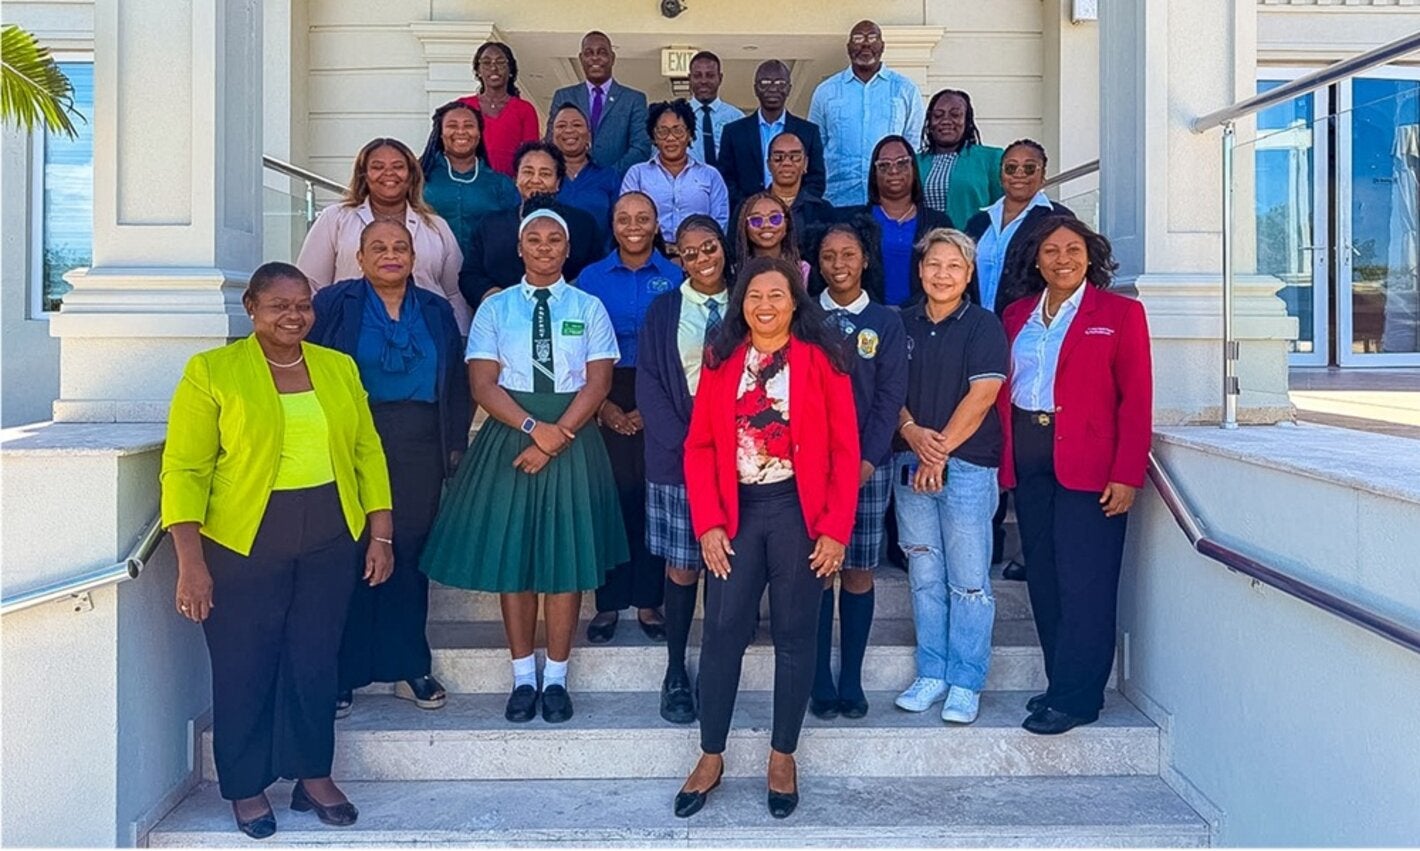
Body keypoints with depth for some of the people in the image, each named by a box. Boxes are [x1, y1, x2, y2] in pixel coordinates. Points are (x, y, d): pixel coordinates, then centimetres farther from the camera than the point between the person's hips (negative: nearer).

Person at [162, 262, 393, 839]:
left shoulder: (339, 367, 9)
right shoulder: (211, 371, -3)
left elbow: (367, 452, 10)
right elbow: (184, 468, -6)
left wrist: (380, 534, 5)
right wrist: (191, 560, -13)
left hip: (331, 540, 3)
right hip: (243, 544, -3)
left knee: (316, 661, 9)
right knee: (244, 667, 7)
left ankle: (313, 776, 25)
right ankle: (247, 788, 24)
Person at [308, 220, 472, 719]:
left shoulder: (436, 312, 13)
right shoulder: (334, 304, 3)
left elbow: (456, 383, 14)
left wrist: (456, 444, 7)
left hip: (420, 450, 3)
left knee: (409, 554, 6)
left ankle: (409, 667, 17)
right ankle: (342, 673, 10)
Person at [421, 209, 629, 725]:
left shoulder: (589, 308, 6)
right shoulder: (494, 309, 6)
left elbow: (598, 382, -3)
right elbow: (482, 383, -2)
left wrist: (558, 434, -16)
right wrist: (533, 427, -16)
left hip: (573, 440, 0)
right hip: (508, 438, 1)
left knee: (567, 558, 1)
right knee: (511, 557, 3)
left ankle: (555, 680, 14)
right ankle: (523, 679, 16)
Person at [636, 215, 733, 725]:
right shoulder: (663, 311, 5)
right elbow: (649, 385, 0)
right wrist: (685, 444, -11)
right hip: (678, 458, -1)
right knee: (682, 567, 1)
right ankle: (676, 674, 14)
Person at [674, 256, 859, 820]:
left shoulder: (821, 359, -1)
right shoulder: (720, 361, 6)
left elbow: (844, 450, -3)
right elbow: (699, 446, 4)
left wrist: (836, 528, -9)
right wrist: (708, 523, -5)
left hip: (798, 512, -2)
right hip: (737, 512, 2)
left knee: (794, 636, 7)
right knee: (722, 632, 3)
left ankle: (783, 757, 23)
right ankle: (710, 757, 18)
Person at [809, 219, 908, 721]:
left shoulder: (886, 322, 7)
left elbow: (889, 397, 1)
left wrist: (867, 460, -9)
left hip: (868, 464, 0)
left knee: (858, 571, 4)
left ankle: (851, 681, 13)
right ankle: (821, 683, 9)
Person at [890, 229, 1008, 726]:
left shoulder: (983, 326, 0)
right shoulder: (902, 325, 12)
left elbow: (980, 397, -9)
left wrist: (940, 450, -11)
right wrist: (911, 432, -9)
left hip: (968, 465, -4)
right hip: (910, 462, 4)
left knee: (969, 580, 0)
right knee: (924, 576, 9)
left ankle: (966, 684, 9)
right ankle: (931, 674, 19)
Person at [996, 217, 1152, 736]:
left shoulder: (1120, 313, 1)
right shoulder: (1017, 315, 14)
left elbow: (1136, 401, -4)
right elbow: (1003, 390, 12)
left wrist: (1126, 475, -11)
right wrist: (1001, 459, 2)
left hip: (1088, 465, -5)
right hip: (1028, 461, 5)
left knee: (1083, 585, -4)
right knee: (1043, 579, 8)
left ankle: (1075, 698, 5)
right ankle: (1062, 685, 19)